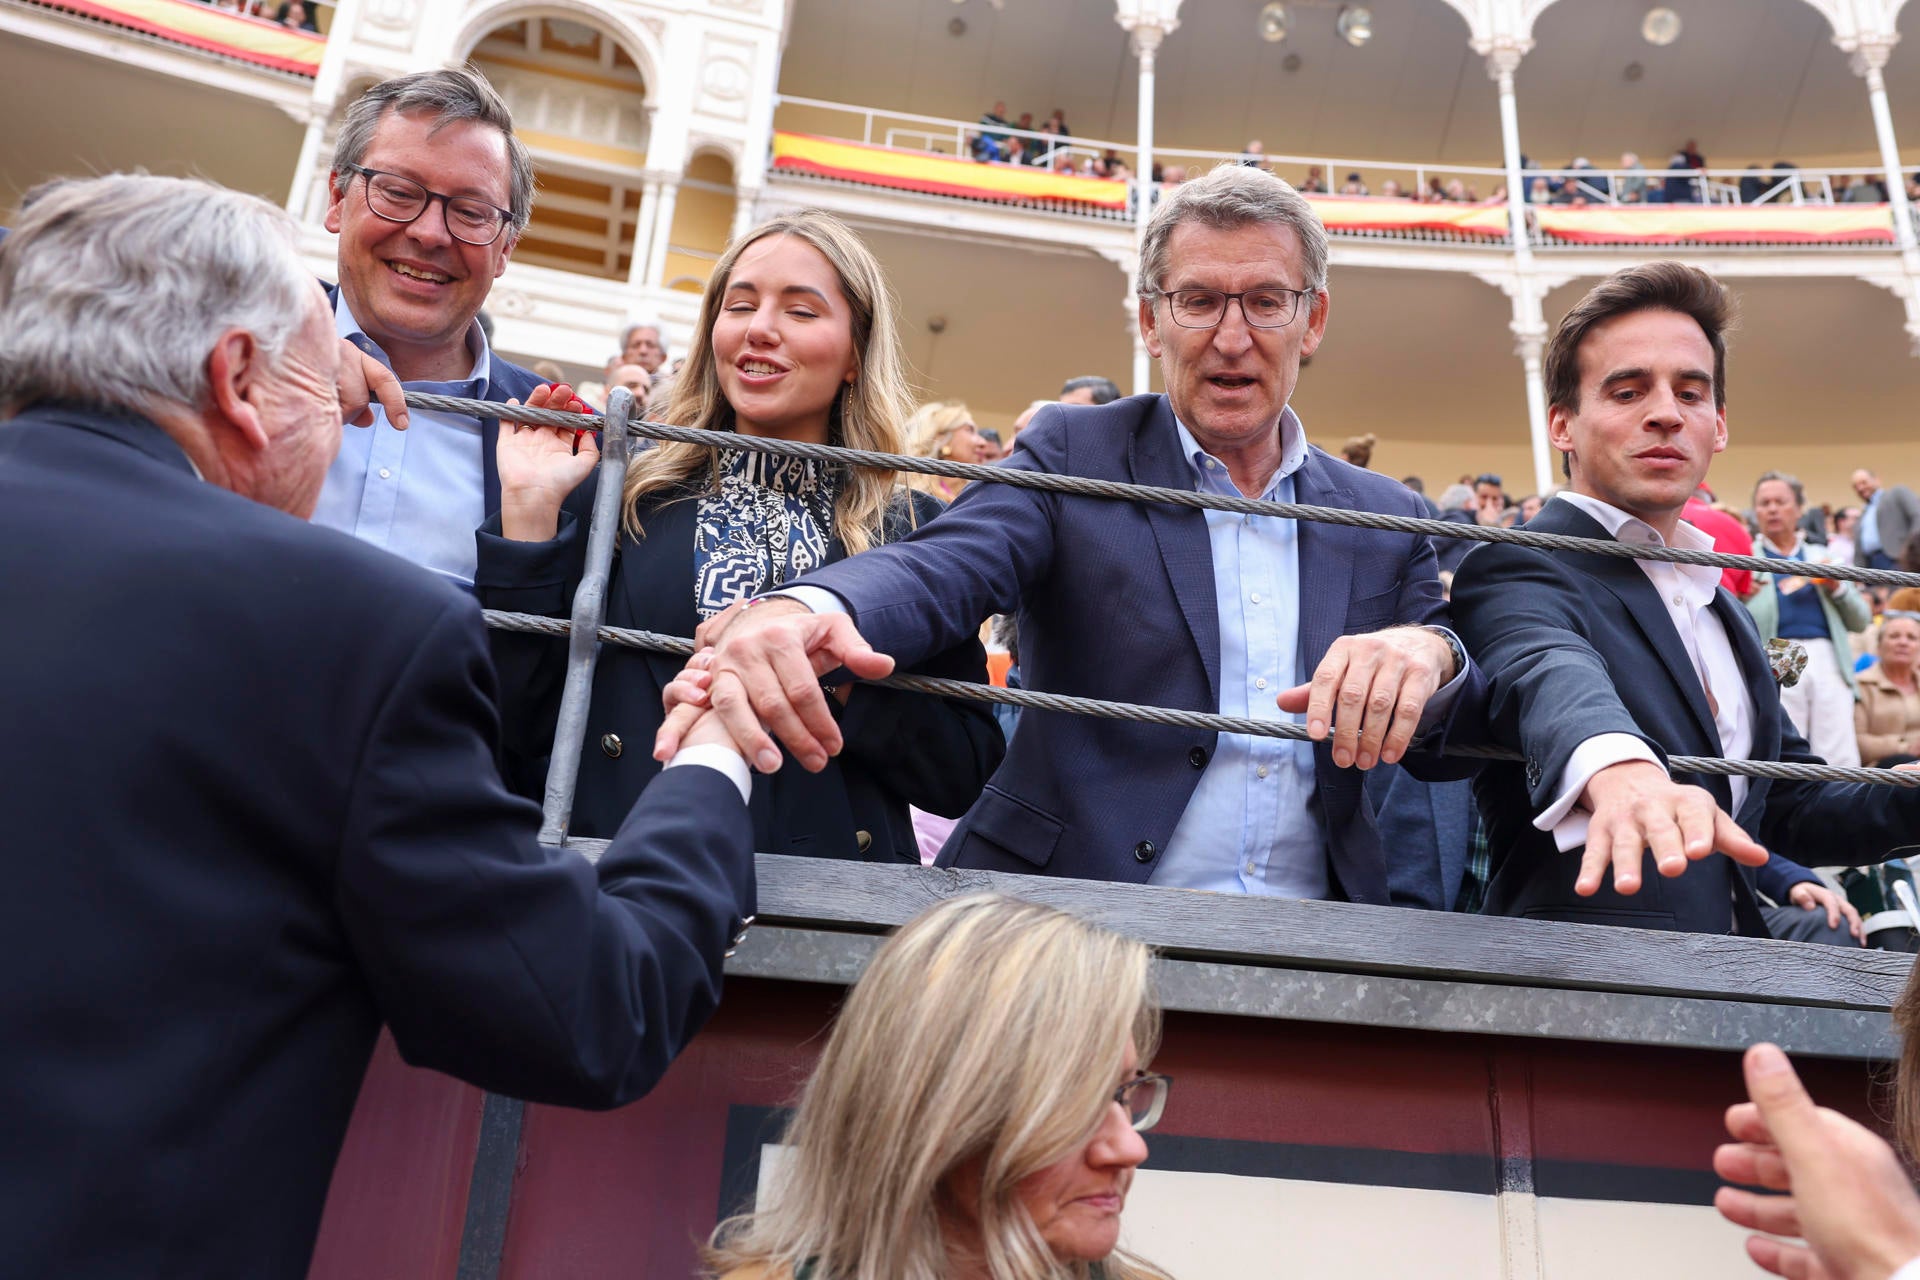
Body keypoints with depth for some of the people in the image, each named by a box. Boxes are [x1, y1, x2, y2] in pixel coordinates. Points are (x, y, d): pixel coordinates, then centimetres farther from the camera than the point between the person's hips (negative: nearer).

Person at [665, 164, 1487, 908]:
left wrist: (1429, 657, -17)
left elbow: (1454, 753, 8)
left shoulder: (1384, 522, 11)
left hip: (1314, 945, 3)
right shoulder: (1074, 454, 3)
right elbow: (946, 565, -14)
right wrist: (803, 609, -37)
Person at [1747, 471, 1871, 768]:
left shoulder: (1820, 556, 21)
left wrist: (1837, 588, 1)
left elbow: (1861, 620, 20)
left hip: (1827, 659, 3)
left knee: (1842, 764, -4)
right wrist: (1743, 596, -17)